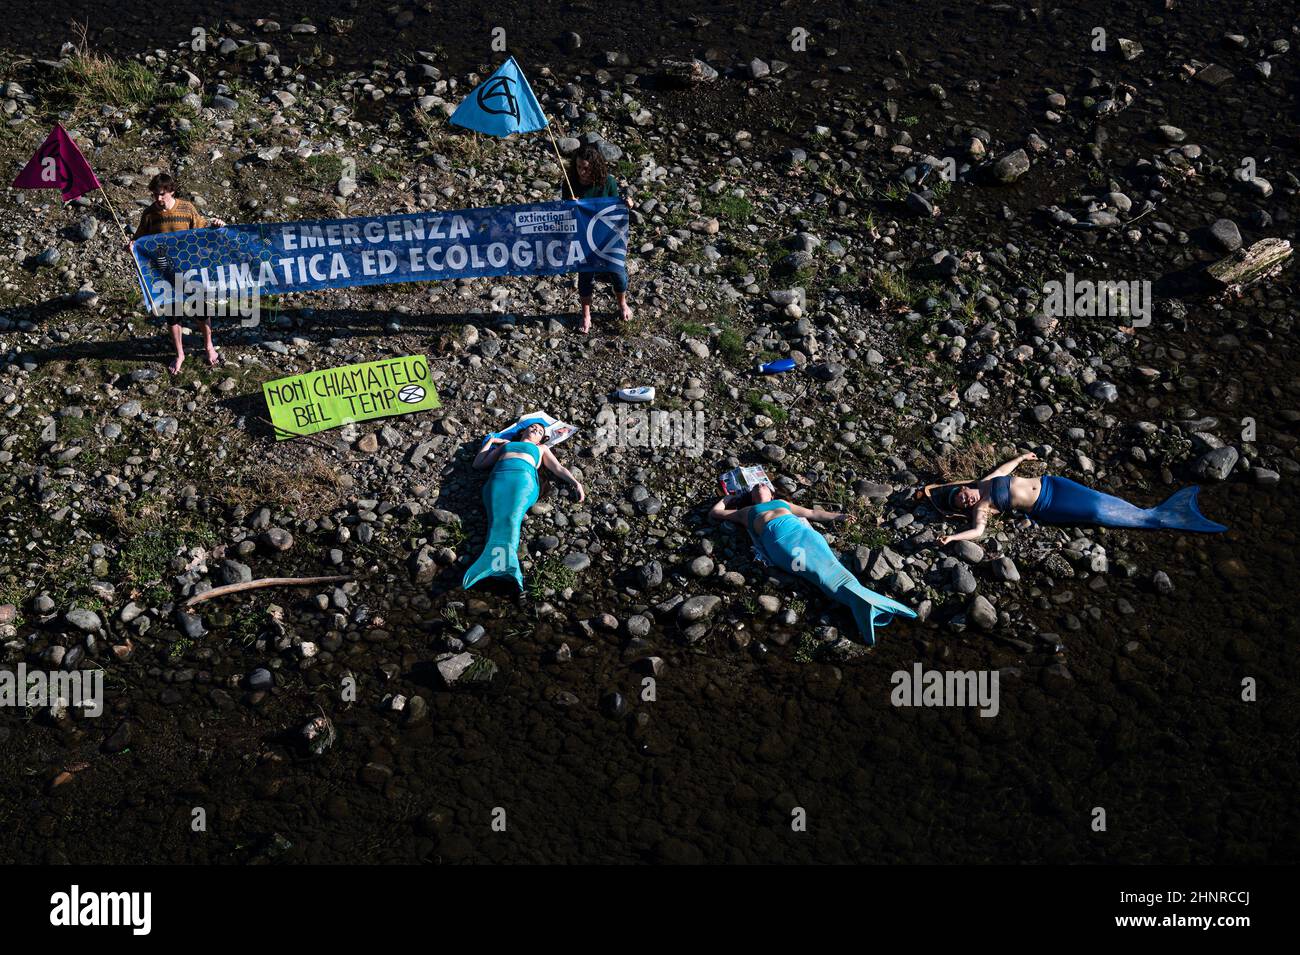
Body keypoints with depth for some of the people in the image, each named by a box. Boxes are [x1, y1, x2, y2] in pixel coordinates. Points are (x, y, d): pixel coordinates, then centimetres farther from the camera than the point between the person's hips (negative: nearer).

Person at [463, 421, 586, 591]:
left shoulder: (541, 449, 39)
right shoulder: (505, 445, 42)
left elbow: (559, 469, 24)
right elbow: (478, 463, 39)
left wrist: (575, 482, 7)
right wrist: (491, 441, 44)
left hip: (523, 477, -1)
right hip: (498, 478, 2)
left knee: (512, 518, -34)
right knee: (496, 519, -31)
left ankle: (506, 565, -64)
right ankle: (494, 563, -62)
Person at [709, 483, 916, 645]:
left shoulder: (782, 503, 42)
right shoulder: (747, 511, 37)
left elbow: (812, 513, 37)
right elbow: (715, 512, 43)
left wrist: (836, 516, 25)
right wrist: (728, 499, 59)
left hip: (801, 529, 2)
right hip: (777, 538, -2)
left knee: (829, 564, -27)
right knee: (820, 570, -28)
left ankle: (860, 600, -53)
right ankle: (862, 601, -53)